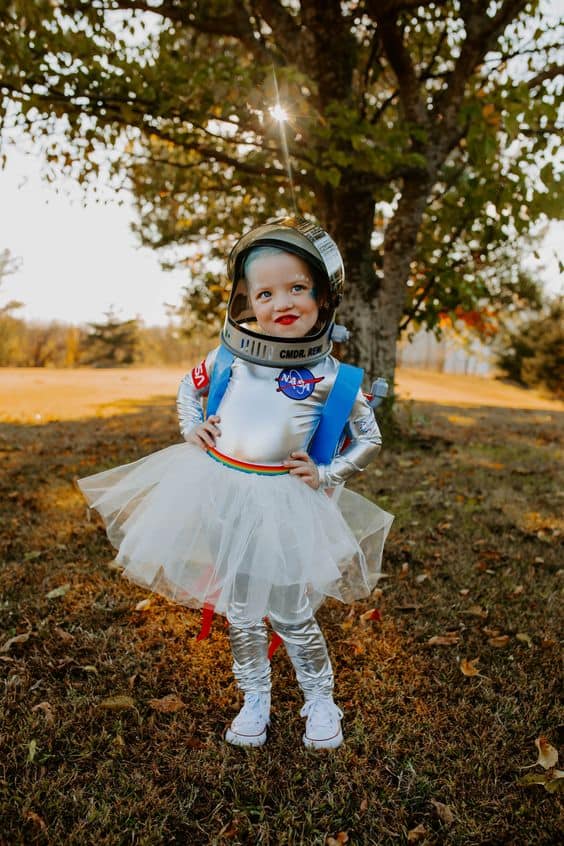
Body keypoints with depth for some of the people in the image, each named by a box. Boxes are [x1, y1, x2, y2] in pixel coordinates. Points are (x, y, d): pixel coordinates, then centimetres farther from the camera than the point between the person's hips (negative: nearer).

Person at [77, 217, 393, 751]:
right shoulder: (229, 358, -5)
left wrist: (326, 475, -8)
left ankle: (320, 702, 33)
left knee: (291, 614, 8)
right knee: (240, 611, 15)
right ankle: (254, 702, 35)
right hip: (220, 496, 3)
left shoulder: (333, 380, -11)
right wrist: (191, 428, 1)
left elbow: (369, 439, 4)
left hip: (283, 505, -3)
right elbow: (188, 386, 17)